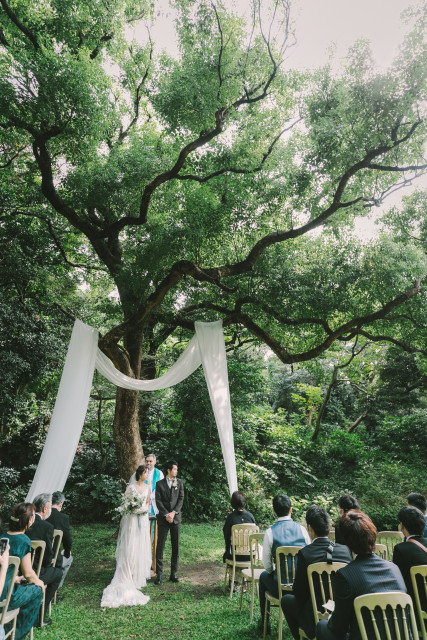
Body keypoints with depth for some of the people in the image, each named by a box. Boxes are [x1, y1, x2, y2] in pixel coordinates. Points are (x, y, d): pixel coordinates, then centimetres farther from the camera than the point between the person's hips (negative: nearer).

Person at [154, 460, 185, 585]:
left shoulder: (179, 483, 6)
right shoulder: (159, 484, 2)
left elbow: (181, 499, 0)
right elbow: (158, 501, -3)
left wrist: (173, 512, -11)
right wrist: (166, 514, -12)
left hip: (176, 517, 2)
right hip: (163, 518, -1)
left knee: (175, 546, 6)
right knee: (160, 545, -1)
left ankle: (173, 573, 16)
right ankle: (159, 573, 9)